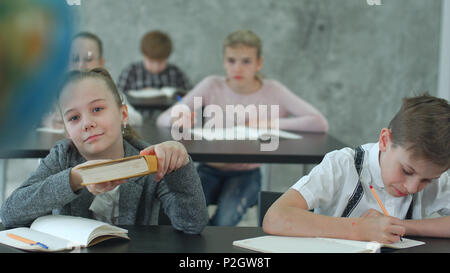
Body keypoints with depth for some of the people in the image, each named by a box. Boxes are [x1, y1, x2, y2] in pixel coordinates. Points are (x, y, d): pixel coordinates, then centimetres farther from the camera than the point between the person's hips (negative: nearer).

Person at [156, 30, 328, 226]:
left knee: (225, 220, -31)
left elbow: (320, 123, -11)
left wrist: (269, 124, -18)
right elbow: (163, 119, -1)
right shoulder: (212, 86, -1)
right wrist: (178, 120, -26)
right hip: (210, 170, 1)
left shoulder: (272, 92, -4)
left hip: (247, 173, -1)